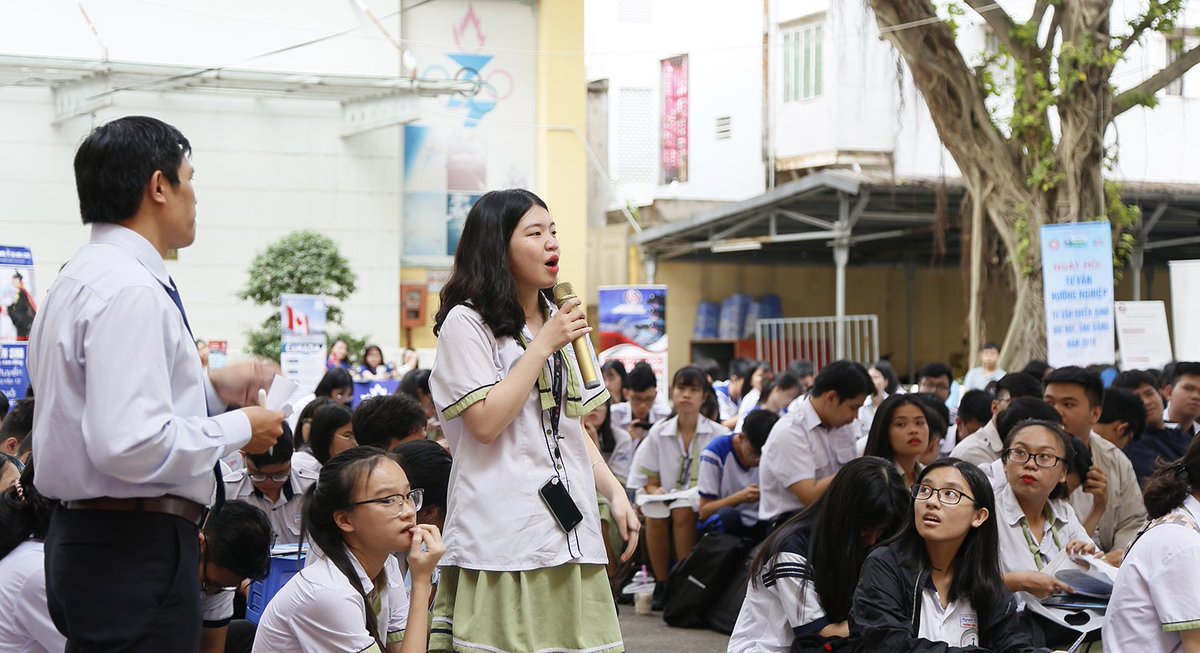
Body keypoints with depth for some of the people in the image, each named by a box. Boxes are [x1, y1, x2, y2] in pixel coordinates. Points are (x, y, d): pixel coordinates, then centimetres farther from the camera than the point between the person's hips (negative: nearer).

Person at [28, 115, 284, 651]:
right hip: (138, 548, -10)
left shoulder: (84, 276, 14)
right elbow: (130, 444, -27)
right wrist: (238, 429, -13)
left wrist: (211, 388, 17)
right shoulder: (130, 290, -18)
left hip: (84, 537, 10)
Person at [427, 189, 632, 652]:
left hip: (568, 529, 7)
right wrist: (543, 346, -11)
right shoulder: (467, 323, -4)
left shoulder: (557, 322, 18)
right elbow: (485, 423, -15)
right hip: (503, 539, -6)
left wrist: (614, 492, 11)